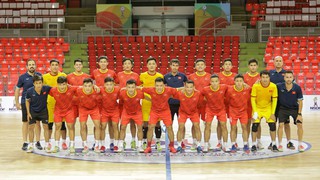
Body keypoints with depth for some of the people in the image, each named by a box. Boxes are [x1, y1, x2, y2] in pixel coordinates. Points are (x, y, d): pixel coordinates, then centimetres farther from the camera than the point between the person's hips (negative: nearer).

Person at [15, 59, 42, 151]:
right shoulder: (22, 77, -2)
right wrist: (17, 102, 0)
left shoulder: (39, 75, 3)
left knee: (37, 122, 6)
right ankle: (25, 142, 13)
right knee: (25, 122, 4)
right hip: (25, 102, -1)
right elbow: (17, 90, 4)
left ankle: (38, 142, 16)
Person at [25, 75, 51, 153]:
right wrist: (28, 113, -4)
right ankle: (31, 145, 17)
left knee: (45, 126, 0)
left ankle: (47, 145, 12)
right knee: (31, 127, 3)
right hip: (33, 111, 0)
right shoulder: (29, 91, -22)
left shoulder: (46, 88, -24)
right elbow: (27, 101, -4)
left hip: (43, 110, 0)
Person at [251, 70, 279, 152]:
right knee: (255, 125, -9)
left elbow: (274, 100, -9)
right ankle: (254, 145, 5)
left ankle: (273, 144, 9)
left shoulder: (273, 86, -17)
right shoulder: (256, 86, -21)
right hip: (257, 108, -1)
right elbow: (253, 99, -14)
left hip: (268, 108, 1)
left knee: (272, 124, -7)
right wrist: (255, 112, -19)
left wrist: (273, 113, -11)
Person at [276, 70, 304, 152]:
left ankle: (300, 144, 9)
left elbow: (300, 101, -8)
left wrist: (299, 114, -10)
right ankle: (280, 144, 4)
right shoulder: (279, 86, -20)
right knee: (281, 125, -11)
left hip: (295, 108, 1)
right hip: (283, 108, 0)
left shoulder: (297, 88, -17)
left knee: (299, 124, -8)